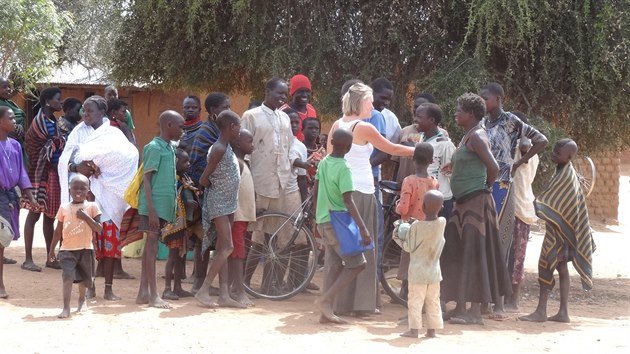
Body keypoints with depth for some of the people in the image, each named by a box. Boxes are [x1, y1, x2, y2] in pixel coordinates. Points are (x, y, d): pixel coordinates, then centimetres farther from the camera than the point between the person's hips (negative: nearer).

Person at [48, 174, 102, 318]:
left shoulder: (92, 207, -1)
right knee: (68, 277, -17)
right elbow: (58, 231, 11)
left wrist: (86, 217, -18)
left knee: (84, 278, 15)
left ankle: (82, 299, 44)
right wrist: (52, 249, 12)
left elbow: (99, 229, -7)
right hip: (67, 249, 0)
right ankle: (66, 308, -17)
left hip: (85, 248, 0)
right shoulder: (64, 208, 4)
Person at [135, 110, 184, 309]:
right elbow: (147, 179, -14)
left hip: (164, 206, 8)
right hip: (154, 206, -8)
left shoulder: (170, 148, 15)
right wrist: (151, 209, -19)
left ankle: (144, 292, 14)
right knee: (152, 247, -4)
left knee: (150, 247, 10)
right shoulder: (155, 147, -10)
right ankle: (153, 295, -2)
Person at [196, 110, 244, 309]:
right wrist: (216, 187, -2)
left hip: (228, 203, 9)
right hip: (219, 202, -9)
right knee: (227, 247, -14)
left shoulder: (228, 148, 12)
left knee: (223, 249, 7)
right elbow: (203, 180, -18)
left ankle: (224, 295, 8)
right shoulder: (218, 149, -18)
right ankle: (203, 291, -12)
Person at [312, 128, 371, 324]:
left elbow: (315, 189, 18)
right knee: (357, 264, -1)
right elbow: (348, 201, -23)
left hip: (323, 221, 8)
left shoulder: (323, 163, 6)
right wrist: (363, 229, -23)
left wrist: (316, 207, 37)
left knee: (334, 265, 11)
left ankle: (326, 312, 7)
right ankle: (326, 300, -9)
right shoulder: (344, 168, -17)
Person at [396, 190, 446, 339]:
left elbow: (409, 247, -10)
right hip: (434, 270, 4)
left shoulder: (416, 226, -17)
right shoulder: (442, 223, -7)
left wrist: (398, 238, 5)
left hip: (418, 270, -4)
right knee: (433, 301, 11)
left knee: (415, 300, 3)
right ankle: (431, 329, 13)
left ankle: (414, 329, 3)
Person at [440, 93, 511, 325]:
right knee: (457, 255, 12)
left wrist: (485, 188, -8)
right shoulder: (467, 136, 16)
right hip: (464, 204, 10)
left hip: (476, 203, -10)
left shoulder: (477, 137, -14)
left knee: (473, 256, -7)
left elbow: (493, 168, -21)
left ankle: (475, 312, -3)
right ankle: (460, 308, 19)